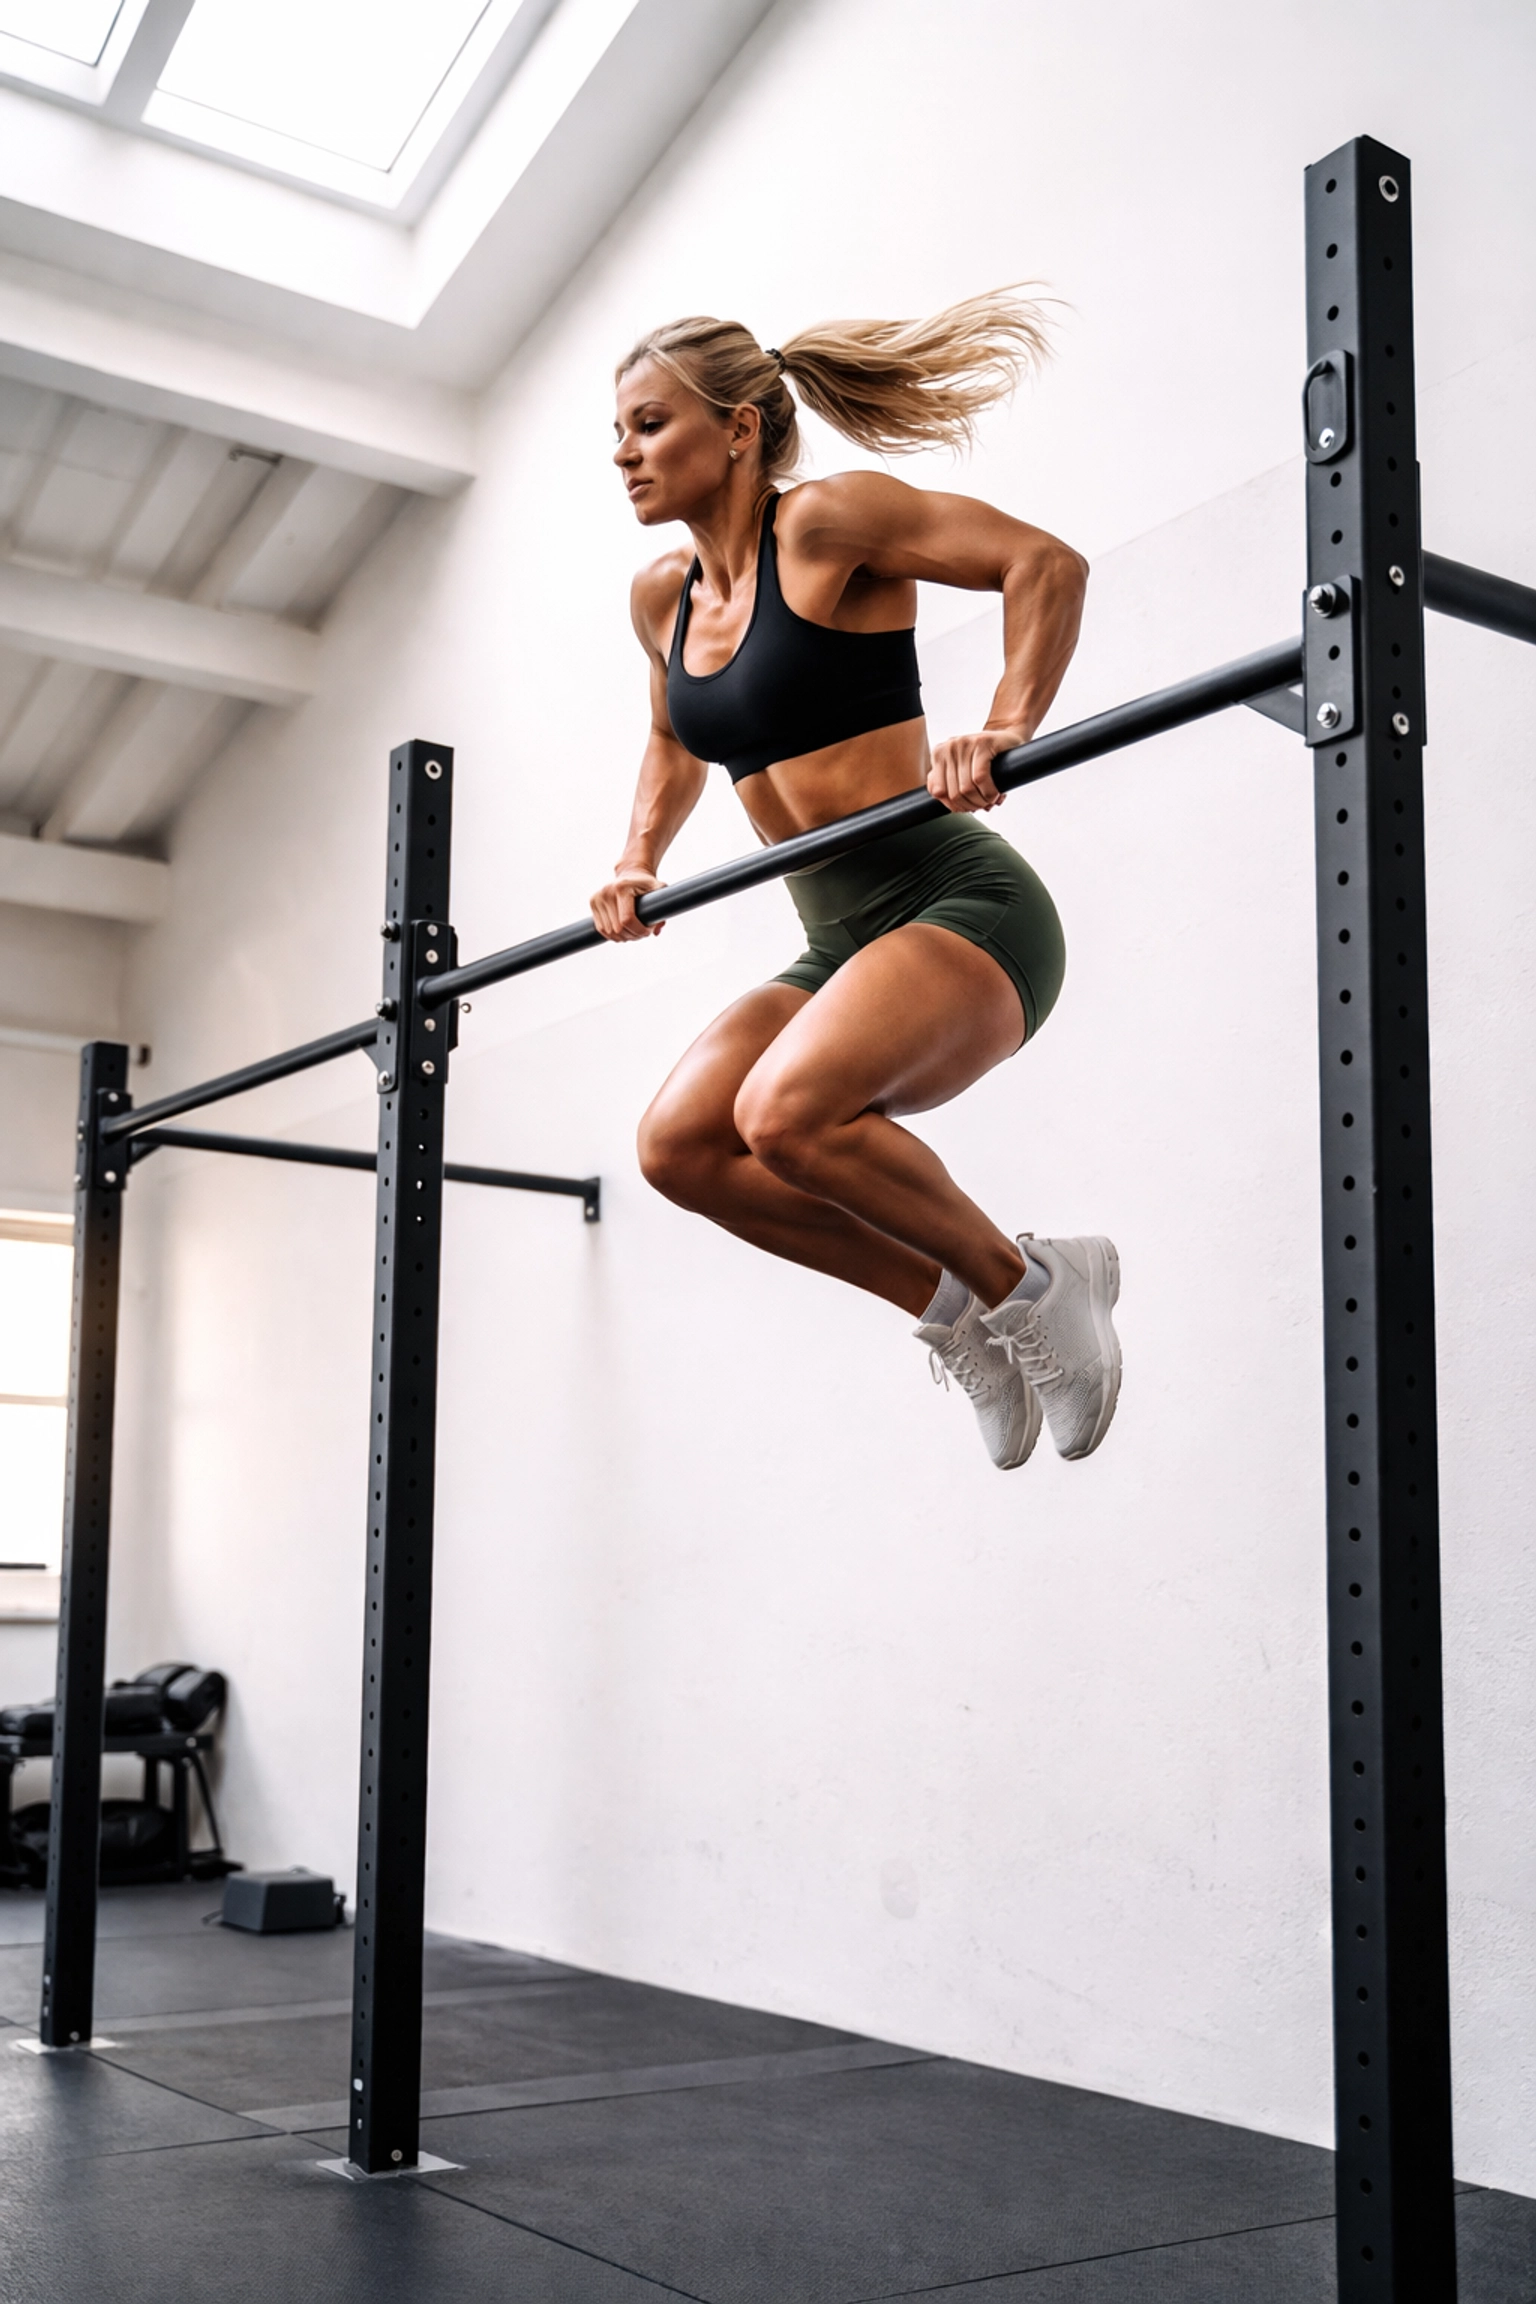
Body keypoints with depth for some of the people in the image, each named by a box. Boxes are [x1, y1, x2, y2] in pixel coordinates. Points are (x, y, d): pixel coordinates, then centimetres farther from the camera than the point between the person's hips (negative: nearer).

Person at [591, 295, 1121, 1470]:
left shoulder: (826, 522, -9)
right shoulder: (663, 596, 14)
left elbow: (1047, 562, -15)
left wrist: (1004, 734, -25)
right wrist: (639, 863, 21)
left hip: (962, 908, -8)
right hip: (842, 942, 8)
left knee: (785, 1111, -31)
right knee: (681, 1142, -10)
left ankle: (1027, 1283, -6)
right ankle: (953, 1304, 4)